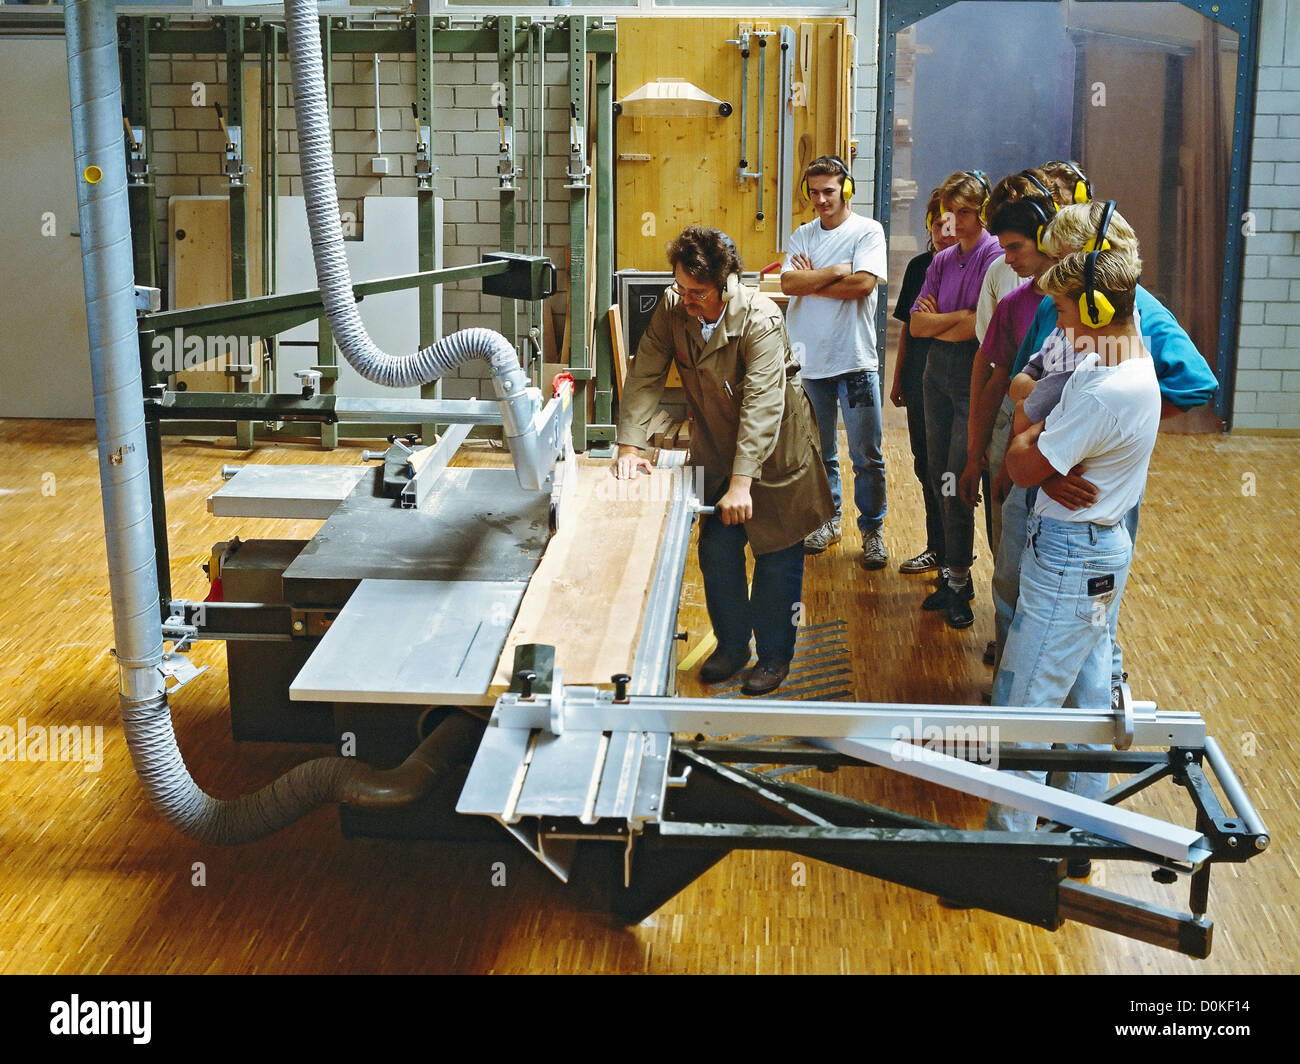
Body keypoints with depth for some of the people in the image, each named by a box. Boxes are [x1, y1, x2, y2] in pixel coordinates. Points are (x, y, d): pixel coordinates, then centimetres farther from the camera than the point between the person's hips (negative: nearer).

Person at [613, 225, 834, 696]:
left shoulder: (760, 319, -28)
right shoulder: (672, 308, -12)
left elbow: (762, 405, -32)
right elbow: (645, 376, -9)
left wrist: (742, 482, -36)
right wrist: (630, 444, -20)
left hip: (774, 451, -5)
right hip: (717, 451, 5)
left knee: (777, 559, 3)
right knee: (717, 549, 7)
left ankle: (774, 655, 22)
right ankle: (732, 644, 27)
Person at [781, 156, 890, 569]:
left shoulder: (867, 232, -3)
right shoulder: (804, 235, 10)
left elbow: (863, 283, -17)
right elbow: (789, 283, -5)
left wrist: (810, 281, -8)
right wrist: (835, 272, -12)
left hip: (855, 361, -4)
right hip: (809, 359, 4)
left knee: (867, 457, -1)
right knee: (818, 452, 14)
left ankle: (872, 530, 11)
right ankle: (828, 521, 29)